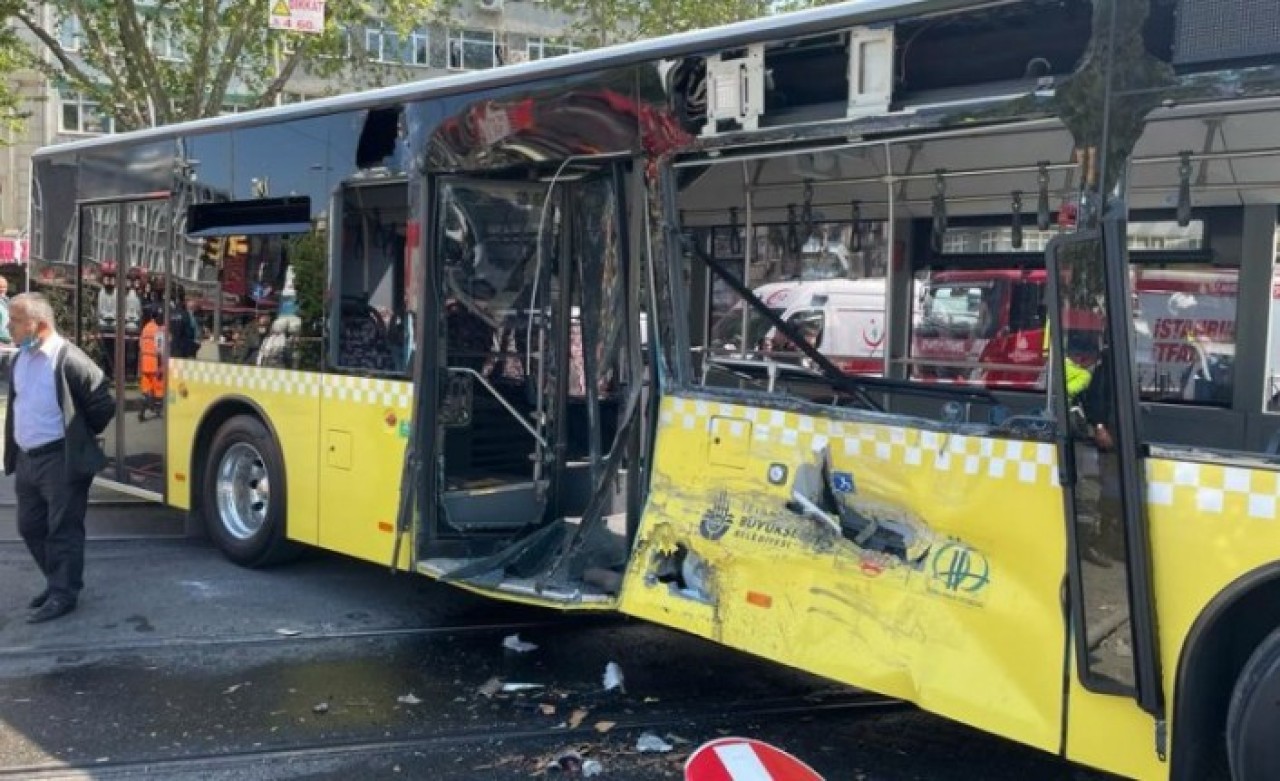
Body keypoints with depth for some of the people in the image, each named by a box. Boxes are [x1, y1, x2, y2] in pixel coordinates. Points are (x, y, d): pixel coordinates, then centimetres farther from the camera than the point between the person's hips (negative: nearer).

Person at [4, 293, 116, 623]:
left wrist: (80, 439, 1)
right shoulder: (20, 359, 8)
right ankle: (58, 583, 29)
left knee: (63, 530, -2)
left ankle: (63, 595, 6)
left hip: (61, 460, -9)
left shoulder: (69, 360, -18)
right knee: (31, 528, 15)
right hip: (27, 459, 9)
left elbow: (102, 405, -12)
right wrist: (13, 454, 17)